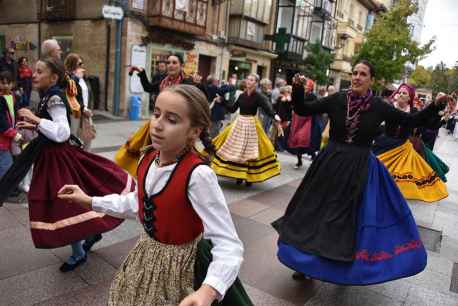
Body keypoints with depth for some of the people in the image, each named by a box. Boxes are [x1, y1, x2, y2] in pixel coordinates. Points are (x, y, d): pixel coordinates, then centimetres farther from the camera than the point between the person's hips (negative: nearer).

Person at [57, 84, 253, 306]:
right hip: (145, 257, 7)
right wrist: (90, 202, 10)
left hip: (178, 267, -6)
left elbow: (229, 245, -31)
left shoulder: (198, 175, -31)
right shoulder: (147, 157, -9)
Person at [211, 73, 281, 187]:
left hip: (251, 124, -5)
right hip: (239, 123, 5)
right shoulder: (242, 95, 7)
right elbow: (232, 109, 12)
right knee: (236, 149, 6)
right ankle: (239, 174, 19)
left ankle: (249, 176, 11)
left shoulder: (259, 96, -8)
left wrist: (274, 116, -42)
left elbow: (267, 108, -23)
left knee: (249, 150, -2)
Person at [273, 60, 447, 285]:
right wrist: (298, 89, -17)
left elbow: (411, 121, 3)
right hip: (331, 162, 1)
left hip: (360, 167, 0)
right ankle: (306, 261, 29)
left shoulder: (379, 106, -5)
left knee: (352, 216, 9)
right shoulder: (337, 99, -5)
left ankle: (346, 266, 34)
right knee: (316, 210, 8)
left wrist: (436, 106, -9)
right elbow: (302, 110, -2)